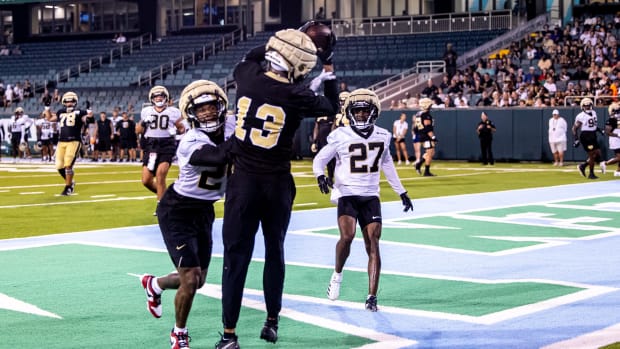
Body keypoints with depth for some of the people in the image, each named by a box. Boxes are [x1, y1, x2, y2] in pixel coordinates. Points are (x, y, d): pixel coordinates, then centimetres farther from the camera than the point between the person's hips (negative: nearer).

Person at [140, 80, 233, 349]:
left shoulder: (231, 128, -8)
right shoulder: (191, 144, -29)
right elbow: (221, 158, -43)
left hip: (204, 211, 7)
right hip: (177, 213, -7)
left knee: (198, 280, 16)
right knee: (191, 279, -12)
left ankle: (154, 284, 47)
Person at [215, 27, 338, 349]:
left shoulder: (248, 78, -6)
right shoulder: (296, 95, -13)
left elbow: (249, 58, 20)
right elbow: (331, 108, 7)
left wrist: (277, 44, 18)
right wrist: (329, 67, 10)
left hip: (243, 181, 1)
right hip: (276, 183, -1)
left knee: (236, 256, 3)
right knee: (275, 252, 17)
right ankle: (272, 322, 26)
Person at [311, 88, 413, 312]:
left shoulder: (382, 136, 7)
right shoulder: (340, 136, -6)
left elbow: (387, 165, 21)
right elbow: (319, 159, 2)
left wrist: (402, 193, 25)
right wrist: (321, 176, -20)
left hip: (371, 197, 3)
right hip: (347, 194, -3)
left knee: (373, 245, -4)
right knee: (347, 236, -24)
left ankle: (372, 297, 0)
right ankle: (337, 275, 5)